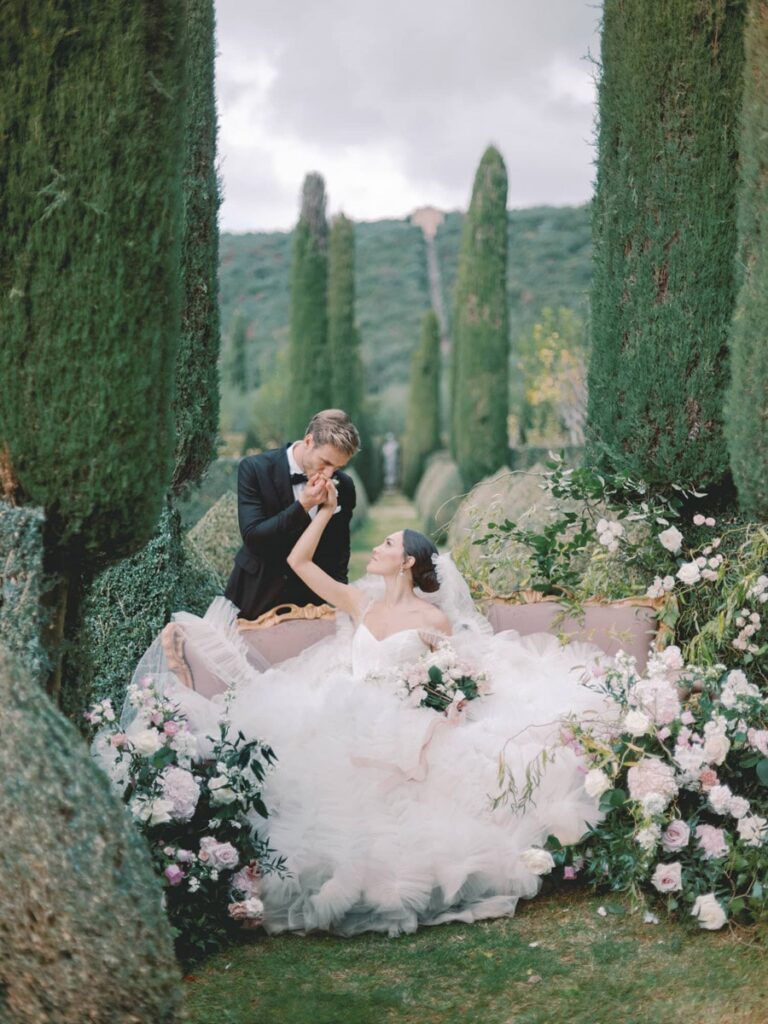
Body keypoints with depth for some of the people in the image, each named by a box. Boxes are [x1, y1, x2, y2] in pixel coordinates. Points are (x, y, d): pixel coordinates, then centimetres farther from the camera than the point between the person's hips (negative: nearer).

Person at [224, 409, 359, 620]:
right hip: (257, 594, -2)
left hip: (309, 600, 2)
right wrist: (302, 506, -29)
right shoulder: (255, 469, -15)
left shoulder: (343, 487, -6)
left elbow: (338, 555, 5)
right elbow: (252, 538, -21)